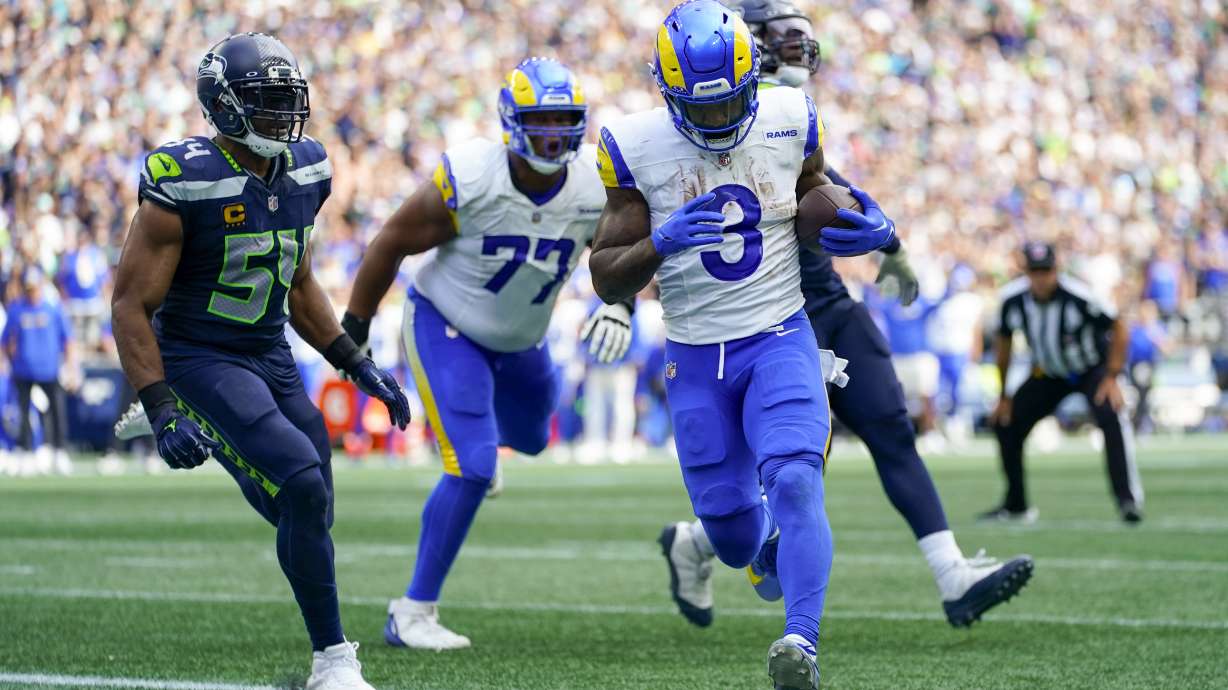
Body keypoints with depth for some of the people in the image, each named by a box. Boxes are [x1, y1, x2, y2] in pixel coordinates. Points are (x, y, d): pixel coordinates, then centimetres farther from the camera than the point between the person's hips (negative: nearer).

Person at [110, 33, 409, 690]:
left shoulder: (302, 173, 4)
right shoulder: (184, 184, -19)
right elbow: (132, 305, -16)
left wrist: (357, 364, 13)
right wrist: (162, 412, -25)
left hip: (273, 359, 8)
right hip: (200, 363, -8)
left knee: (309, 515, 7)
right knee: (304, 487, -20)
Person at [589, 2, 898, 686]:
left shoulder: (791, 122, -6)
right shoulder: (638, 149, -10)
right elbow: (607, 280, -6)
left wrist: (868, 228, -9)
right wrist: (660, 244, -27)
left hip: (781, 340, -1)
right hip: (695, 355, 1)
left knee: (793, 481, -24)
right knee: (727, 521, 9)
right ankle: (769, 547, 46)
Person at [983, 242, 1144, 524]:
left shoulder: (1077, 296, -31)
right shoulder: (1013, 299, -19)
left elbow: (1119, 329, -20)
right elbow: (1003, 342, 0)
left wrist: (1112, 378, -24)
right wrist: (1004, 395, 3)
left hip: (1093, 369, -5)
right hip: (1049, 374, 5)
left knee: (1110, 416, -31)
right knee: (1005, 422, 0)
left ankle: (1128, 499, -29)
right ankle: (1016, 506, 18)